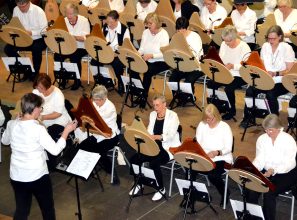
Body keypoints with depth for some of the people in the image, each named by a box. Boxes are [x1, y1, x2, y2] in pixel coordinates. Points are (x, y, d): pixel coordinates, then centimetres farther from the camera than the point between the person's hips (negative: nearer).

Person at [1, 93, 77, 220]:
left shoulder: (12, 124, -6)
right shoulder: (38, 129, -23)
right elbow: (55, 150, -20)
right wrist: (66, 131, -8)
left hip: (16, 176, 5)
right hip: (37, 177, -5)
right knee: (48, 209, 17)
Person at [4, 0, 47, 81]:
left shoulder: (38, 11, -16)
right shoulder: (16, 10, -3)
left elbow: (44, 30, -15)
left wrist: (31, 33, -28)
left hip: (38, 39, -5)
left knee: (36, 48, -38)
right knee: (8, 48, -15)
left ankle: (35, 72, -13)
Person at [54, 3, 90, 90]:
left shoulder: (84, 21, -11)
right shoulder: (64, 21, 2)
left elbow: (85, 38, -20)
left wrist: (72, 36, -31)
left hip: (81, 48, -4)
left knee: (74, 56, -33)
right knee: (57, 55, -20)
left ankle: (77, 80, -14)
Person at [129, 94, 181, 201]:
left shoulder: (172, 116, -9)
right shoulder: (152, 114, 11)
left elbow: (170, 136, -21)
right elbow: (149, 132, 13)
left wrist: (157, 137, -37)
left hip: (168, 148, -6)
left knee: (154, 163, -33)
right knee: (134, 159, -15)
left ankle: (161, 189, -10)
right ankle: (138, 184, 8)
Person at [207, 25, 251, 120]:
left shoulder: (244, 47, -13)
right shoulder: (224, 44, 6)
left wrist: (233, 66, -31)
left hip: (240, 76, -6)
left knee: (228, 88, -31)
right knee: (210, 83, -16)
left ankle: (232, 110, -5)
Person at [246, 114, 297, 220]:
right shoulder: (261, 139, 0)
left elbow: (288, 164, -18)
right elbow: (259, 159, -3)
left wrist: (273, 171, -34)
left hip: (286, 174, -4)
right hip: (265, 172, 4)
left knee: (269, 193, -29)